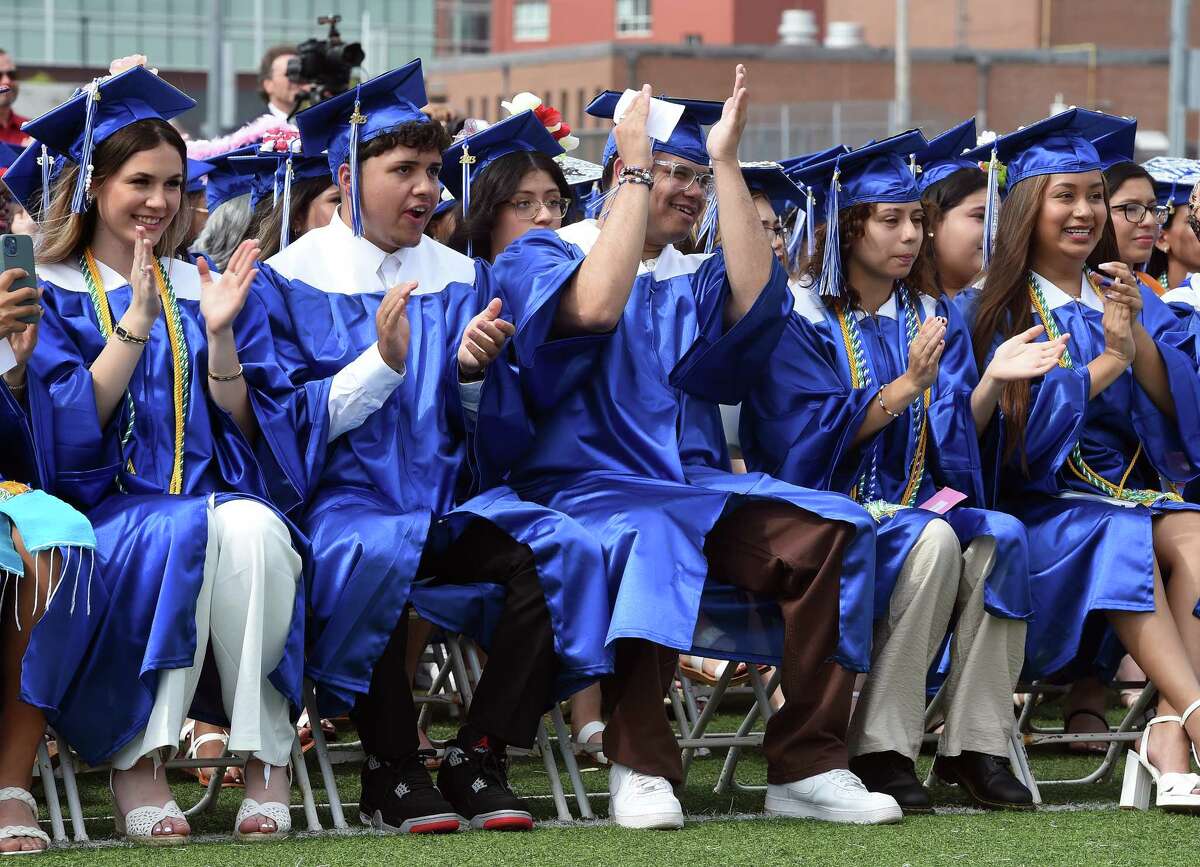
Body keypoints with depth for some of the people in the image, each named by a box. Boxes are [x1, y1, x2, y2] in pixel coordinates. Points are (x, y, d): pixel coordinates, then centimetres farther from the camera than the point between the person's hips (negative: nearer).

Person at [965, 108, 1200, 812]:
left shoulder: (1132, 299, 18)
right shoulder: (999, 310, 4)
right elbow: (1012, 432, -8)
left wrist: (1138, 341, -12)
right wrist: (1106, 362, -12)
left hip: (1139, 487, 4)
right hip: (1042, 508, -4)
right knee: (1121, 538, -36)